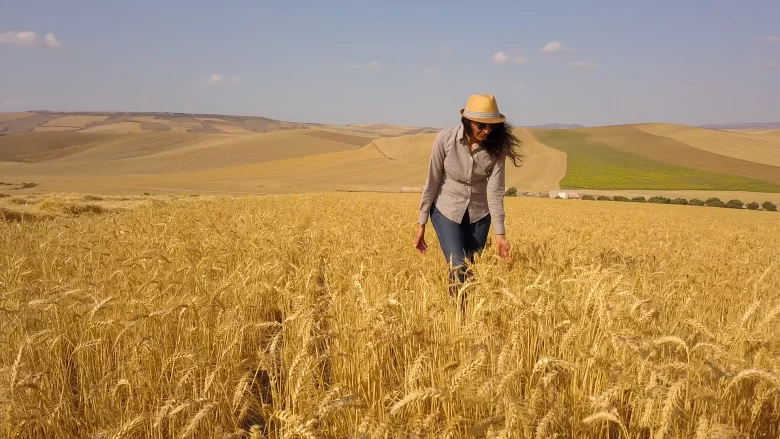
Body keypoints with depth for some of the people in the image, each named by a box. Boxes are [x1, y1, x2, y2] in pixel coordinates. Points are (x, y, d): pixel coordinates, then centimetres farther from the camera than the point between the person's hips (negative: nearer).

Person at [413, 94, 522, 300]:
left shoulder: (497, 146, -17)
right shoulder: (446, 138, -21)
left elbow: (495, 190, -17)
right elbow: (432, 181, -13)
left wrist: (500, 233, -22)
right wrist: (421, 224, -10)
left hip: (479, 213, 2)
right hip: (447, 209, -2)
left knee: (472, 271, 6)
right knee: (458, 270, -14)